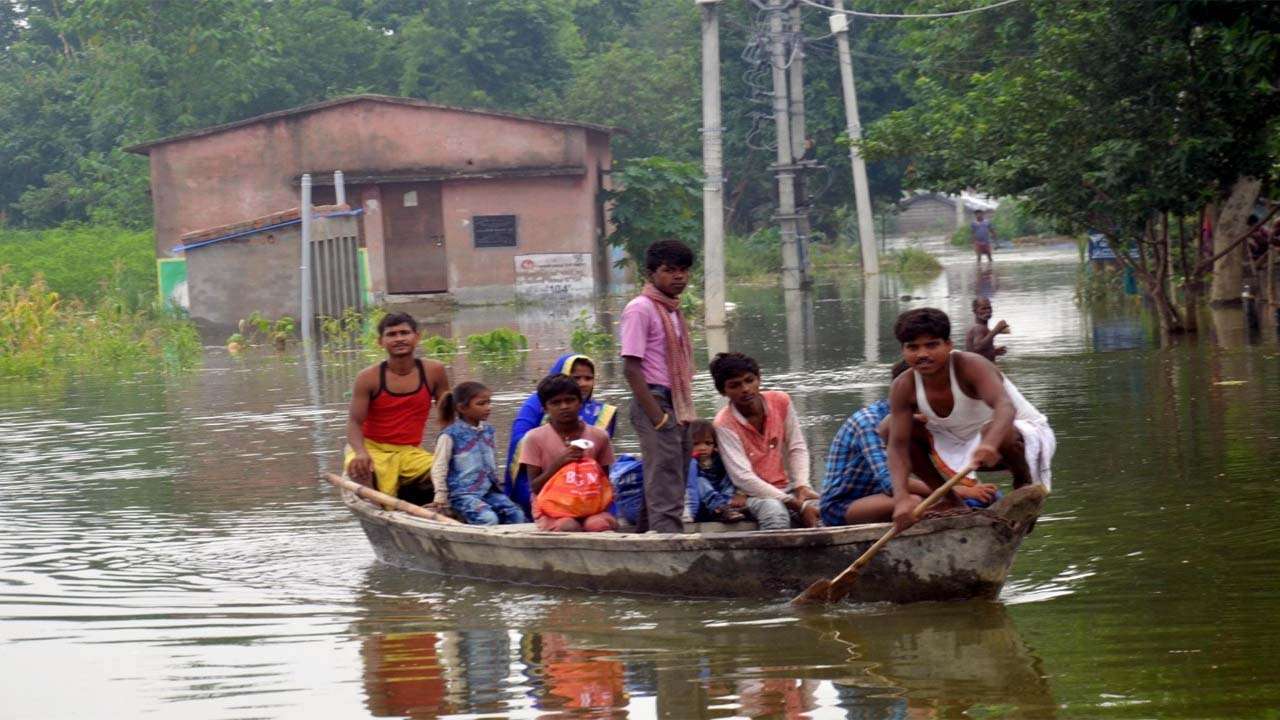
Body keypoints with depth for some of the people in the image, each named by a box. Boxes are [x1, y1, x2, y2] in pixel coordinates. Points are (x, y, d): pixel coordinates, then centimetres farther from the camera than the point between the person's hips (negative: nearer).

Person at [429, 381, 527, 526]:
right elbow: (439, 468, -5)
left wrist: (495, 484, 24)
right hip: (463, 494, -7)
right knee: (489, 519, -30)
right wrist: (441, 497, -6)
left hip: (489, 490, 7)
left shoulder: (488, 430, 12)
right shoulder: (451, 434, -8)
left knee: (517, 515, -13)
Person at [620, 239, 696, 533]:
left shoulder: (673, 310, 18)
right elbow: (631, 368, -15)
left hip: (678, 407, 9)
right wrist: (657, 416, -19)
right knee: (665, 490, -14)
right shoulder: (640, 309, -9)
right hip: (656, 402, -9)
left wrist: (684, 411, 11)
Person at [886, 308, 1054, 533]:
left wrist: (989, 444, -70)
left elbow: (1005, 406, -48)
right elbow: (898, 446, -23)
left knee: (997, 432, -41)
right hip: (963, 443, 5)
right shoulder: (903, 388, -16)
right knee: (891, 429, -10)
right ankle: (952, 503, 0)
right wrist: (902, 497, -42)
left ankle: (1025, 486, -8)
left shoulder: (970, 366, -30)